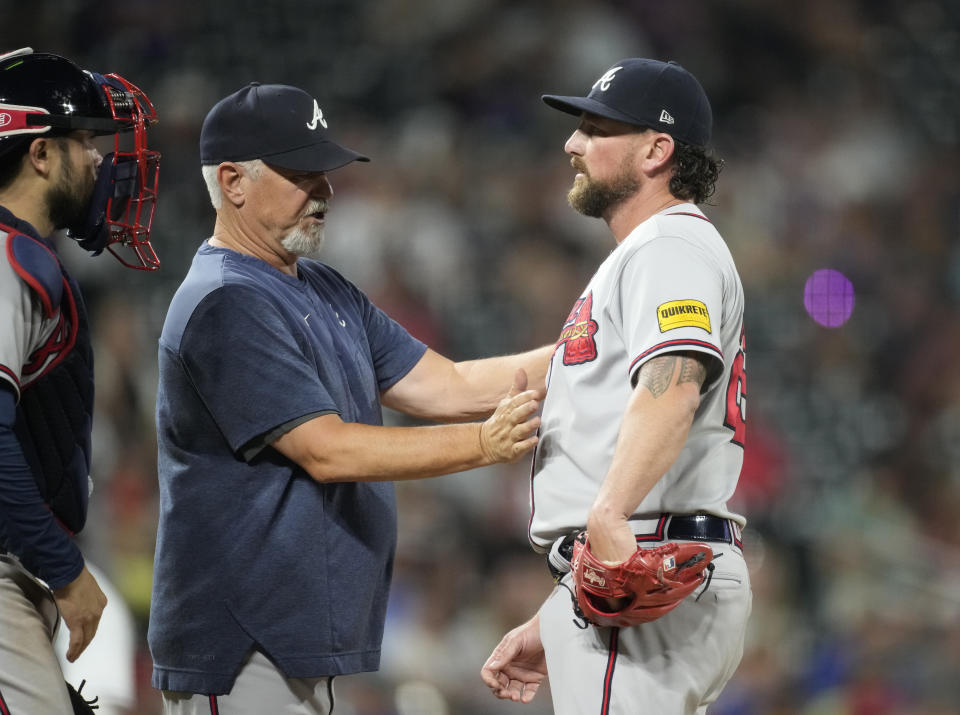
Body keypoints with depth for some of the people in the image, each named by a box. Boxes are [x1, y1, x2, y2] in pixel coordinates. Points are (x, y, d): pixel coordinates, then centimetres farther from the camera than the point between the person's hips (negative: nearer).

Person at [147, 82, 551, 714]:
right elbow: (327, 452, -20)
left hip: (304, 642, 10)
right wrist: (485, 443, -23)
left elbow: (445, 388, 13)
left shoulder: (325, 291, 17)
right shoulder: (226, 305, -15)